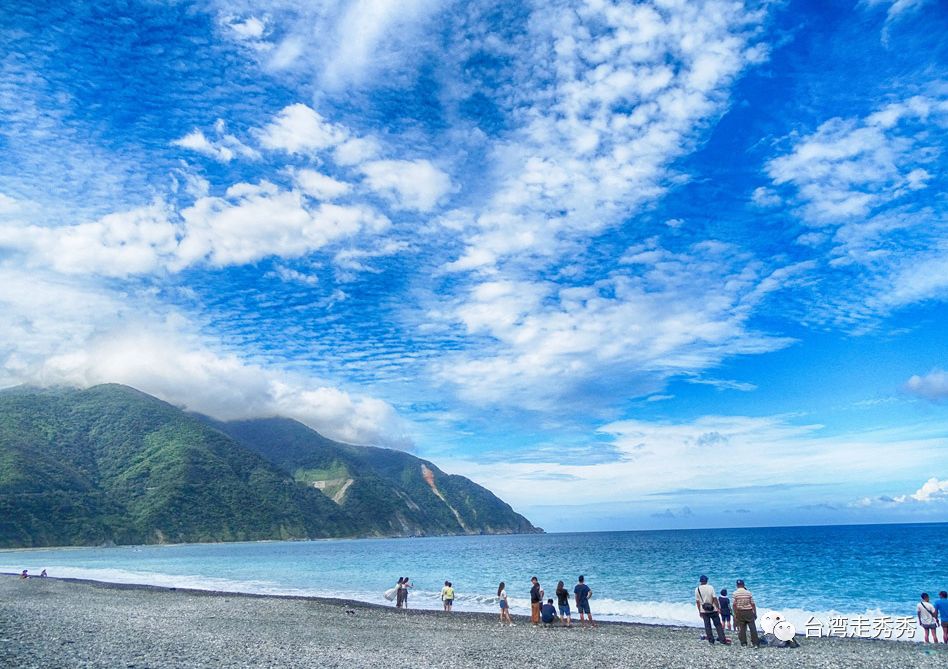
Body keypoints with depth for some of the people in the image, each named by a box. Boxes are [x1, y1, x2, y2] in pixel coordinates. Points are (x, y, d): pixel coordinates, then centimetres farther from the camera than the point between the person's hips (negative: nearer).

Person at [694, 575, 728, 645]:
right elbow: (714, 598, -12)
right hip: (713, 610, -2)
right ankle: (722, 640, 5)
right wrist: (718, 608, -5)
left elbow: (697, 601, 1)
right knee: (718, 625, 7)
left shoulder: (697, 589, -1)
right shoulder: (710, 587, -7)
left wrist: (700, 611, 10)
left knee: (707, 626, 8)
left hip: (704, 611, 2)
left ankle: (711, 641, 10)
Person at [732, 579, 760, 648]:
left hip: (740, 612, 0)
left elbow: (734, 604, -7)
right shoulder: (748, 592, -2)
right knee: (753, 628, 3)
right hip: (749, 612, 0)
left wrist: (735, 614, -1)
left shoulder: (735, 593, -4)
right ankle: (755, 643, -1)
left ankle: (743, 643, 12)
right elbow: (753, 604, -2)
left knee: (742, 628, 8)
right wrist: (755, 613, 8)